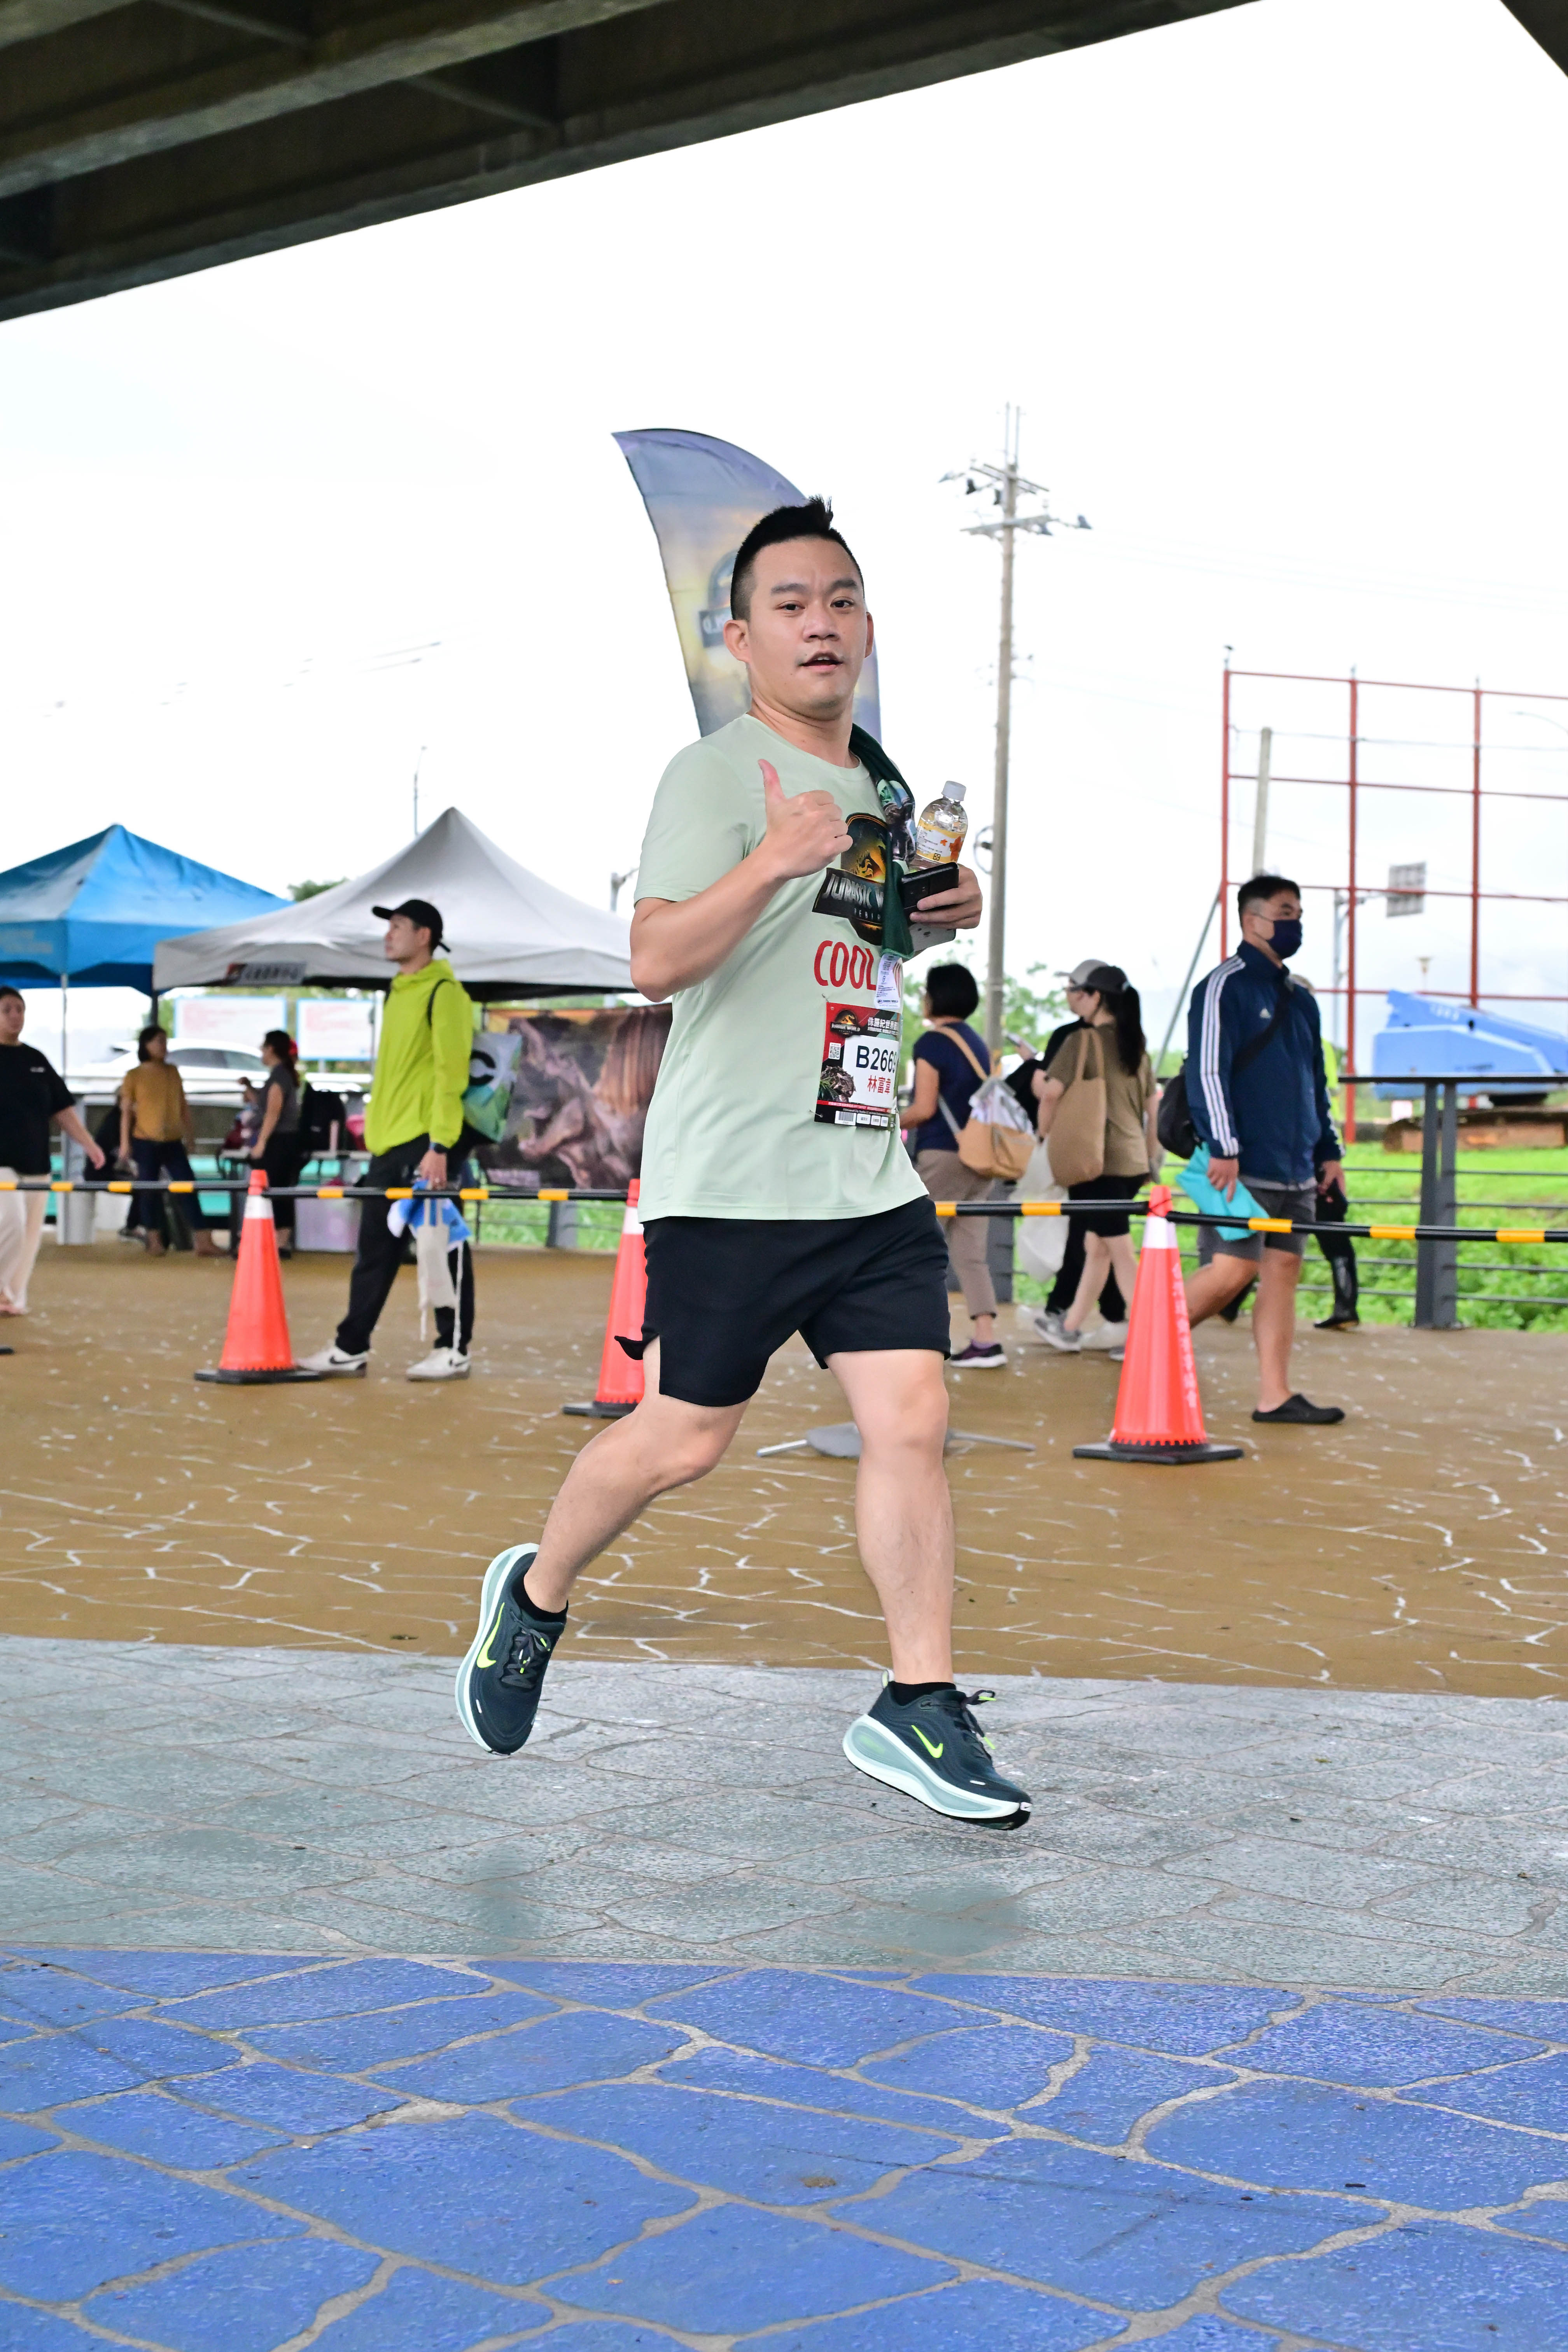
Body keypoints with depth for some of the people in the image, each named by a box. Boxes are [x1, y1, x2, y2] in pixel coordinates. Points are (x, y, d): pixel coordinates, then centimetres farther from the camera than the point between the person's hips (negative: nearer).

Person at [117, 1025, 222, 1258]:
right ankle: (155, 1242, 13)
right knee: (150, 1192, 2)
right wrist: (125, 1143, -5)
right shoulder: (134, 1076, 0)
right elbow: (127, 1111, 0)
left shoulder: (173, 1072, 10)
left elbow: (183, 1107, 14)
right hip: (146, 1143, -3)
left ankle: (203, 1240, -7)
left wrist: (190, 1136, 12)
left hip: (173, 1142, 3)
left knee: (189, 1187, -5)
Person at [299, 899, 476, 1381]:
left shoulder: (444, 992, -9)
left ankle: (454, 1350, 5)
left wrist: (440, 1146, -20)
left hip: (426, 1142, -9)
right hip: (388, 1143, 9)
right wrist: (377, 1129, 18)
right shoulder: (400, 992, 19)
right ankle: (352, 1348, 14)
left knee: (442, 1245, -1)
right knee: (374, 1248, 10)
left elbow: (450, 1071, -15)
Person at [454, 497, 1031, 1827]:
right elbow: (658, 959, -18)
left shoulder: (881, 785, 18)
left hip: (872, 1178, 6)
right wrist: (773, 863, -32)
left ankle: (920, 1709, 3)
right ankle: (535, 1594, 29)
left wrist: (944, 912, 15)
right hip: (732, 1178, -6)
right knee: (687, 1437, 2)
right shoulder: (716, 773, -7)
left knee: (912, 1416, -4)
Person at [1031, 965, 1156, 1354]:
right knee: (1096, 1245, 16)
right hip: (1133, 1160, 8)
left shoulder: (1082, 1041, -9)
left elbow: (1052, 1091, -15)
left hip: (1099, 1161, -8)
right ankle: (1071, 1329, 25)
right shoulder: (1136, 1046, 13)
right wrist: (1150, 1158, 25)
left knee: (1121, 1253, -6)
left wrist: (1045, 1134, 1)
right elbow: (1152, 1107, 17)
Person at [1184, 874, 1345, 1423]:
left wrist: (1328, 1150, 20)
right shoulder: (1224, 986, -6)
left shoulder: (1300, 998, 19)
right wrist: (1222, 1148, -19)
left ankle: (1275, 1393, 7)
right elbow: (1207, 1070, -13)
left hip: (1295, 1170, 8)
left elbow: (1316, 1082, 26)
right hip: (1242, 1166, -8)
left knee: (1283, 1270, 5)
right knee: (1233, 1270, -12)